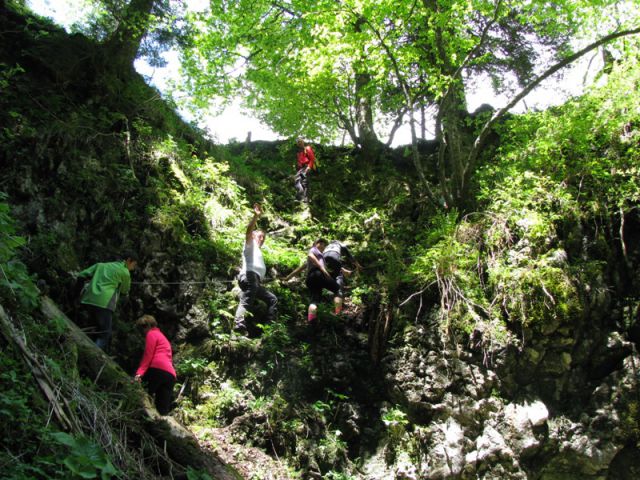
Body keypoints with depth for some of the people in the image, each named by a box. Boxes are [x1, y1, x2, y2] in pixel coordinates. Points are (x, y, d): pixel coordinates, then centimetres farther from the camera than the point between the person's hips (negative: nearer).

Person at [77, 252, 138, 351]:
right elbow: (124, 291, 19)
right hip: (104, 302, -7)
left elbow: (81, 275, 19)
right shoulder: (125, 272, 6)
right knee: (105, 334, -3)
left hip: (89, 299, 7)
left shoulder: (101, 265, 22)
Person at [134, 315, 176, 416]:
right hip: (170, 375, 8)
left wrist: (139, 373, -14)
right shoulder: (163, 337, 38)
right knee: (163, 410, -3)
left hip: (158, 369, -8)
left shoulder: (152, 334, 12)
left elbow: (148, 355, -3)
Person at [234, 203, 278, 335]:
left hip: (255, 280, 9)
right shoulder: (250, 244, 13)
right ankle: (240, 326, -41)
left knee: (272, 299, 13)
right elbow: (249, 230, -7)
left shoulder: (258, 250, 38)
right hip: (250, 276, -9)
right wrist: (256, 216, -18)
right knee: (246, 302, -25)